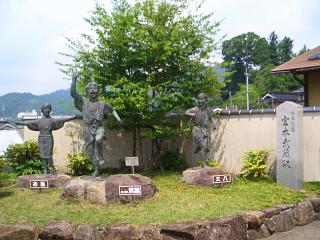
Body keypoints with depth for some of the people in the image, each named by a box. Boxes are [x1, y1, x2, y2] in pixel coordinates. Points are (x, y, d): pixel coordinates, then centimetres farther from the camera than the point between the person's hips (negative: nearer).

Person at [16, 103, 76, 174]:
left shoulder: (52, 120, 1)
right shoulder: (39, 120, 9)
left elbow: (62, 120, -5)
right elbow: (29, 123, 15)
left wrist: (72, 118, -13)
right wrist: (19, 123, 19)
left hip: (49, 139, -3)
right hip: (41, 139, 3)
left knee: (48, 155, -6)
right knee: (43, 155, 4)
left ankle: (52, 170, 6)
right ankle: (45, 170, 9)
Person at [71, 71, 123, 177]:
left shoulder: (102, 104, 6)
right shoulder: (83, 102, 5)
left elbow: (112, 110, 23)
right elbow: (73, 93, -6)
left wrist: (118, 119, 10)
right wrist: (74, 80, -12)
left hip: (99, 128, -2)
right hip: (88, 129, 2)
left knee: (98, 139, -36)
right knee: (90, 151, 5)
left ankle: (100, 155, -7)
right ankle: (97, 169, 24)